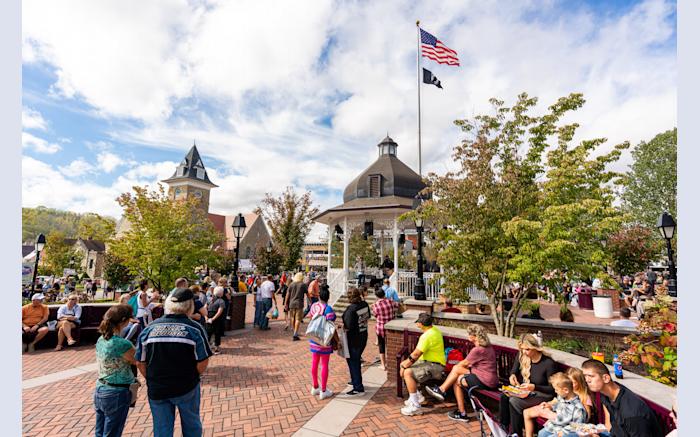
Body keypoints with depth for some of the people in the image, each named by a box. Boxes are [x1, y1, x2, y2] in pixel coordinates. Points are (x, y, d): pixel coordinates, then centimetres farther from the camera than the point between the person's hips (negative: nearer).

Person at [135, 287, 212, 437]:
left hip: (156, 390, 3)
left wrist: (152, 380, 15)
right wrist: (193, 377, 5)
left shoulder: (149, 328, -6)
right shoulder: (195, 329, -16)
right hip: (187, 388, -2)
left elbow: (140, 362, 0)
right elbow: (202, 363, -14)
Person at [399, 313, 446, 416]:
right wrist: (405, 363, 7)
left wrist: (404, 366, -8)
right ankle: (417, 396, 17)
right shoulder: (433, 330, 7)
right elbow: (418, 352, 11)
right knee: (404, 364, 9)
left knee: (407, 373, -25)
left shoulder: (427, 336, -25)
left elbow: (415, 354, -22)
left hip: (435, 367, -10)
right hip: (429, 361, 10)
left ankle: (415, 406, -15)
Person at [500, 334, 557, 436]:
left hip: (542, 394, -6)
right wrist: (512, 375, -14)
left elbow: (552, 389, -15)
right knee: (504, 396, -22)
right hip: (524, 390, 6)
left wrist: (534, 387, -30)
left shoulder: (548, 363, -23)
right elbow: (514, 371, 10)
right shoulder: (521, 356, -6)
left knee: (514, 401, -28)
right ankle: (503, 427, -10)